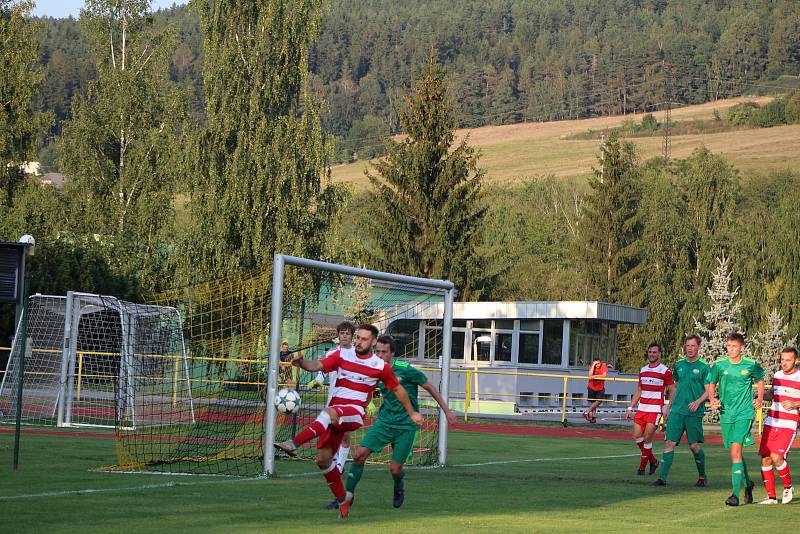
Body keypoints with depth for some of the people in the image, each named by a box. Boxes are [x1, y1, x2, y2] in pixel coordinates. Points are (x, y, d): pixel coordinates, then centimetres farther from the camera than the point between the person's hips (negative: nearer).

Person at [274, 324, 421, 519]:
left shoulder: (381, 366, 5)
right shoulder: (342, 356, 9)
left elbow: (397, 389, 17)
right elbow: (318, 365, -4)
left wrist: (411, 413, 23)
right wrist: (302, 363, -26)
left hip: (355, 413, -5)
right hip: (333, 415, 5)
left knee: (329, 412, -38)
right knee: (323, 459, 0)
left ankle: (294, 443, -53)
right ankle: (343, 499, 18)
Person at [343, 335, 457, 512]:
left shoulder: (405, 369, -15)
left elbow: (430, 388, -4)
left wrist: (446, 411, 0)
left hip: (406, 425, -4)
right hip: (384, 421, 4)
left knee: (395, 469, -5)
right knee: (360, 453, -13)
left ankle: (399, 488, 31)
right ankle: (348, 494, -4)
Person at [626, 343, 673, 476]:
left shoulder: (665, 371, -4)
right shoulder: (643, 370, 13)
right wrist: (630, 408, 14)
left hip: (655, 409, -6)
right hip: (641, 408, 6)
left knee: (647, 438, -9)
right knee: (637, 436, -1)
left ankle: (642, 466, 5)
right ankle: (652, 460, 19)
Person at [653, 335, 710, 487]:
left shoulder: (704, 367, -3)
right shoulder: (679, 365, 11)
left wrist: (698, 402, -19)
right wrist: (669, 407, 19)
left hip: (694, 413, -4)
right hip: (677, 411, 4)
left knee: (695, 446, 2)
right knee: (670, 443, -5)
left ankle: (702, 477, 20)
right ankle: (662, 477, -7)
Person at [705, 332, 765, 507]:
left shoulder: (751, 365, -1)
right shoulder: (719, 365, 1)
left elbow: (760, 380, 18)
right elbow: (710, 384, 11)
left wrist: (759, 398, 5)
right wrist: (712, 399, -8)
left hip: (744, 413, -3)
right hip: (726, 414, 3)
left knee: (736, 450, -17)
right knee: (735, 453, 12)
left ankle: (735, 494, -17)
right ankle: (748, 484, 37)